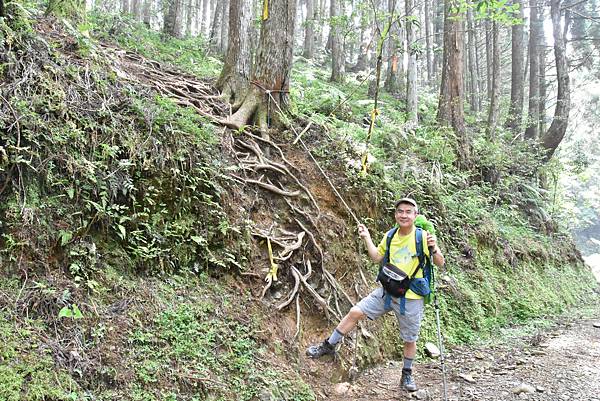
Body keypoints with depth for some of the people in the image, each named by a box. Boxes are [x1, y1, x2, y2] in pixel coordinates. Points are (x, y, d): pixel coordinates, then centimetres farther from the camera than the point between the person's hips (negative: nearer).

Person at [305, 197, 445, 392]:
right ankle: (329, 346, 14)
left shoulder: (423, 236, -14)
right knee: (355, 312, -1)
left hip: (411, 298, -4)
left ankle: (407, 374, 35)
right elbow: (376, 257, 13)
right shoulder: (390, 236, 1)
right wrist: (367, 238, 1)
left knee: (410, 340, 11)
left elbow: (440, 263, -14)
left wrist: (434, 250, -34)